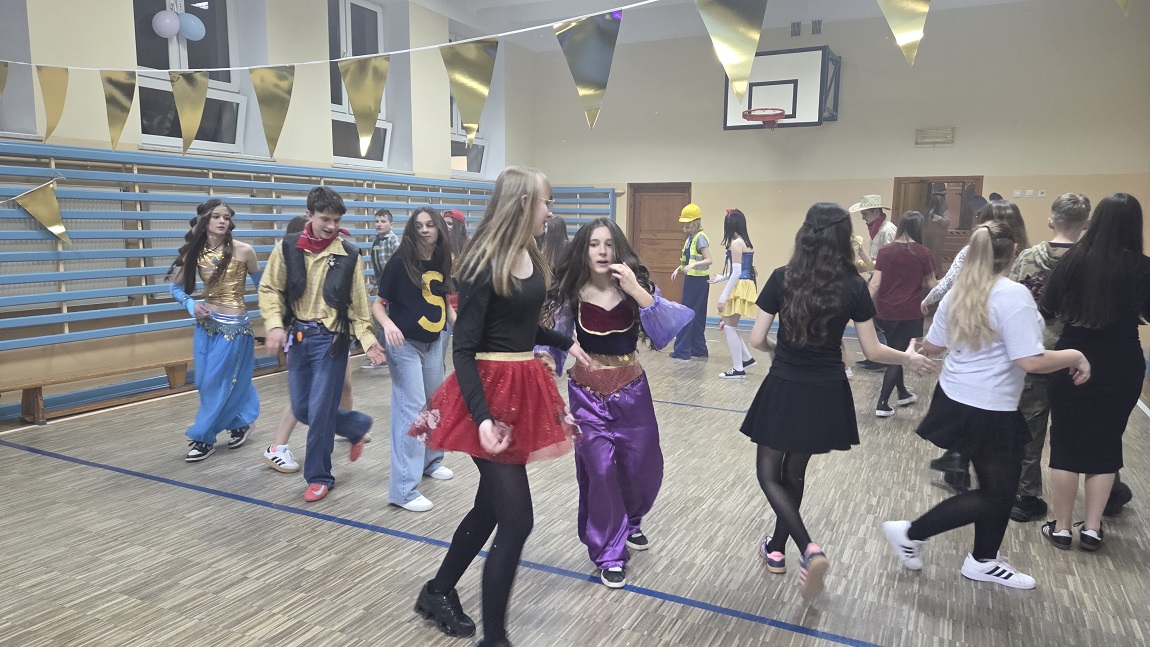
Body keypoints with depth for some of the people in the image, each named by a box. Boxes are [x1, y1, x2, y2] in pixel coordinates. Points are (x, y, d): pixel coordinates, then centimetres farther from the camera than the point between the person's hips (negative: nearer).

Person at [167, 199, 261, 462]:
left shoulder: (243, 251, -12)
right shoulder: (195, 252, -1)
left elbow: (260, 284, 1)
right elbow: (175, 286, 9)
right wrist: (191, 305, -10)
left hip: (234, 325, -5)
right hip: (206, 323, 5)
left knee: (218, 382, 1)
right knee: (205, 382, 10)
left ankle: (204, 437, 16)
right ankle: (240, 422, 29)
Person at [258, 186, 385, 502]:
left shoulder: (349, 254, -5)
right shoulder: (287, 247, -2)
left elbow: (357, 303, 1)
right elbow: (270, 290, 3)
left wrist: (368, 339, -8)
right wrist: (275, 325, -12)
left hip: (330, 338, -3)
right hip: (298, 336, 4)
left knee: (320, 411, -1)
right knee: (301, 408, 10)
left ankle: (319, 476, 17)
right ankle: (357, 427, 34)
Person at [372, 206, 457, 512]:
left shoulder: (442, 262, 1)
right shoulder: (400, 262, -15)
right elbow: (378, 303, -12)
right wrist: (388, 324, -31)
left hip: (434, 343, 6)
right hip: (406, 344, -6)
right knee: (411, 408, -9)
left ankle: (430, 460, 40)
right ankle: (403, 488, -5)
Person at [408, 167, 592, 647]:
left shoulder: (529, 256, 8)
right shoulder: (484, 263, -17)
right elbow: (463, 349, -19)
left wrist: (566, 343, 29)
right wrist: (482, 418, -28)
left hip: (523, 387, 9)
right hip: (492, 391, -9)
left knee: (492, 505, 20)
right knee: (516, 519, -5)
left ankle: (438, 592, 40)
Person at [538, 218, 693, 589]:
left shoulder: (636, 287, -9)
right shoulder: (571, 294, -10)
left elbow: (668, 325, -21)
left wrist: (637, 291, -32)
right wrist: (547, 356, -24)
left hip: (631, 392, 2)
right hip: (587, 395, -1)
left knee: (643, 466, 10)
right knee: (599, 469, -4)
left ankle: (629, 522, 45)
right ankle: (609, 554, 18)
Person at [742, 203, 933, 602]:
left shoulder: (782, 279, -10)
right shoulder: (854, 286, -6)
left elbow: (757, 339, -7)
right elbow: (872, 352, -1)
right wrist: (908, 359, 18)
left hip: (785, 389, -3)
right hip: (826, 394, 3)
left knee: (769, 474, 10)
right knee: (794, 472, 20)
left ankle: (809, 551, -8)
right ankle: (777, 550, 33)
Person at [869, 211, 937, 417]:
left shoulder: (886, 251, -2)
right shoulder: (923, 253, -5)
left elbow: (875, 284, -7)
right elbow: (931, 284, 2)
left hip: (885, 312, 2)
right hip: (909, 313, -2)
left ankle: (903, 394, 35)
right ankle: (882, 404, 1)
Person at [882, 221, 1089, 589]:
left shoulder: (958, 292, 3)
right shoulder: (1013, 295, -19)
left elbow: (931, 347, 12)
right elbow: (1031, 361, -24)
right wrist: (1075, 356, -7)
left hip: (956, 401, 8)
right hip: (988, 412, -8)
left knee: (997, 486, 21)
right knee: (996, 494, 9)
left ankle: (984, 561, 33)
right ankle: (911, 533, 10)